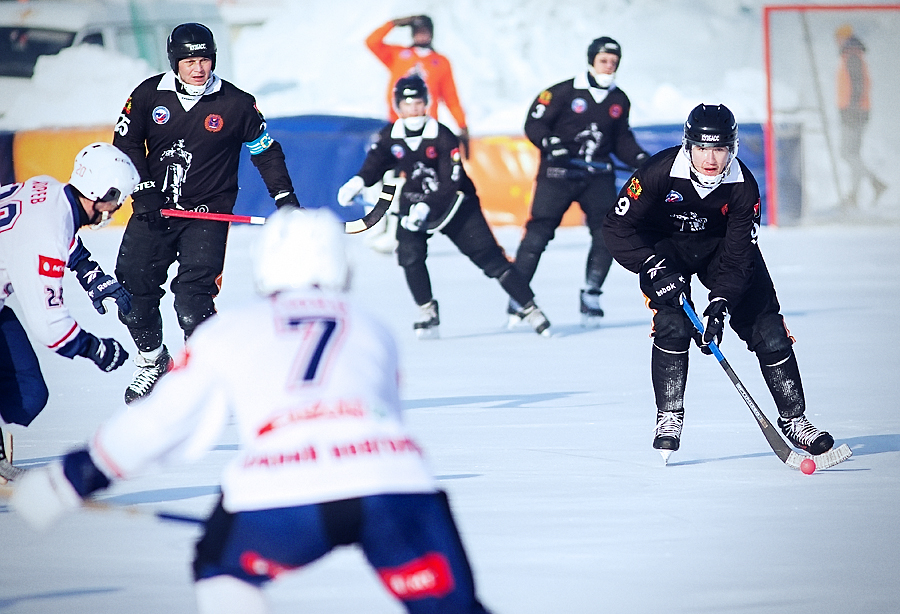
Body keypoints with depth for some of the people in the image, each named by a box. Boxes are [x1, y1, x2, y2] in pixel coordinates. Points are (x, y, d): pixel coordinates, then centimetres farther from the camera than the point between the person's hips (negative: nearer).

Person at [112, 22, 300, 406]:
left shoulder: (236, 104, -6)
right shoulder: (148, 96, -2)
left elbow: (265, 150, 4)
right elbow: (126, 144, 6)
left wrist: (285, 197, 0)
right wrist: (144, 189, -5)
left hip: (208, 213, -3)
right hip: (155, 208, 3)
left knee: (193, 294, -18)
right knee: (132, 284, 2)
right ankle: (151, 360, 25)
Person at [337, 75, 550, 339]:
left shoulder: (442, 137, -18)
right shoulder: (390, 136, -7)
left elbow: (450, 183, -22)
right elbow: (375, 164, 8)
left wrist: (427, 208, -35)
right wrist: (356, 183, -12)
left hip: (454, 204, -2)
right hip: (412, 205, 3)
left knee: (489, 256, -7)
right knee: (410, 253, -23)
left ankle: (530, 309, -1)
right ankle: (428, 314, -9)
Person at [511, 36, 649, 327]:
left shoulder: (619, 101, 11)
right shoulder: (564, 92, -6)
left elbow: (622, 140, 22)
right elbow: (534, 123, -6)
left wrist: (642, 160, 7)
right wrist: (551, 144, -23)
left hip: (598, 175, 4)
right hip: (558, 173, -4)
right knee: (538, 234, -7)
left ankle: (591, 294, 3)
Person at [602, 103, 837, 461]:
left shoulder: (743, 187, -24)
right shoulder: (660, 173, -30)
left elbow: (738, 258, -22)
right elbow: (617, 227, -23)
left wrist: (721, 304, -35)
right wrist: (654, 269, -34)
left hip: (720, 246, 2)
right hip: (663, 248, -2)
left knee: (767, 329, -6)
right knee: (673, 324, -24)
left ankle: (792, 417, 6)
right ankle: (669, 418, -8)